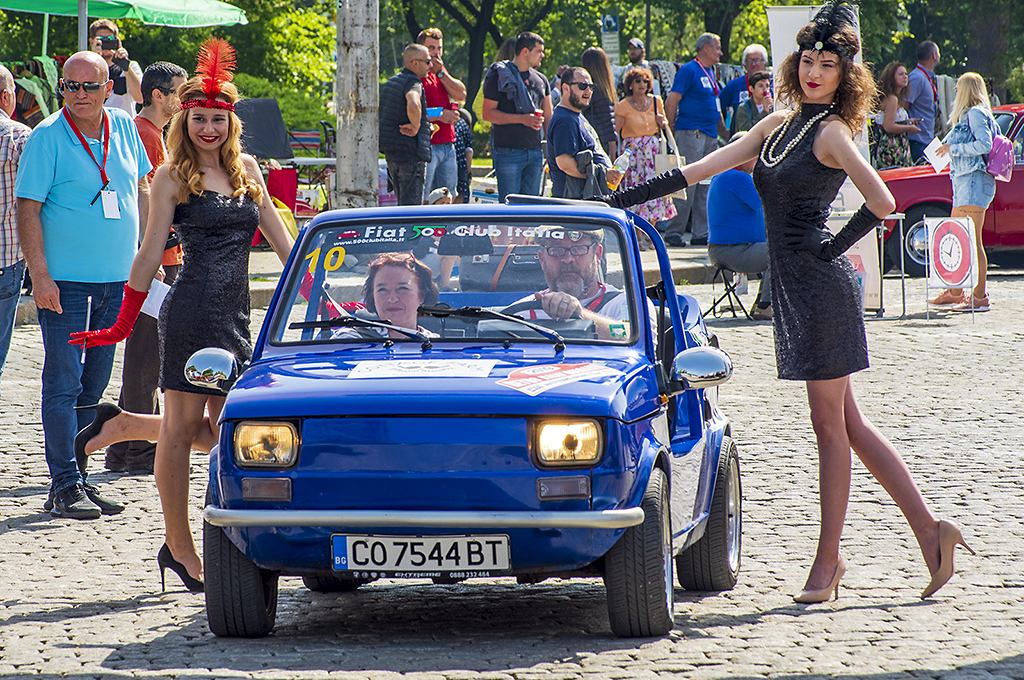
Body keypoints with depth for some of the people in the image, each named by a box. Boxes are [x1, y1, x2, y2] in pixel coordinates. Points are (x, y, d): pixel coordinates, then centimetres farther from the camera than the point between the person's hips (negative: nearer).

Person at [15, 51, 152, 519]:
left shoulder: (124, 129, 6)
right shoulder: (47, 137, -9)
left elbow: (141, 188, 19)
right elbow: (28, 208, -11)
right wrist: (40, 275, -19)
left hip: (116, 280, 6)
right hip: (64, 282, -6)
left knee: (93, 384, 10)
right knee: (63, 383, -6)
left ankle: (74, 478, 18)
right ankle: (65, 486, -4)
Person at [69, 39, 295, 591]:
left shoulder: (246, 168, 15)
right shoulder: (173, 177, 0)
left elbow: (278, 235, 19)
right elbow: (150, 254, 0)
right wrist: (123, 325, 0)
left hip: (235, 317, 6)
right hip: (192, 311, -6)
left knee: (224, 431, 6)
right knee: (183, 426, -2)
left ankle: (123, 425, 27)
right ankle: (180, 549, 6)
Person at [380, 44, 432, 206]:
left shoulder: (391, 82, 17)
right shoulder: (413, 82, -14)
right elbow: (413, 106, -36)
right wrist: (415, 126, -20)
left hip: (390, 150, 9)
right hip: (410, 150, -9)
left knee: (403, 202, 16)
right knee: (411, 203, -8)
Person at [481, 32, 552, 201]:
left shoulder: (541, 80, 16)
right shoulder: (499, 76, -3)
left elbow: (548, 118, 20)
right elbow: (488, 113, -8)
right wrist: (521, 119, -16)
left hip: (535, 153, 6)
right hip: (509, 152, -6)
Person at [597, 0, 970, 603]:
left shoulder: (832, 133, -9)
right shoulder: (779, 126, 14)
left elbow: (882, 203, -20)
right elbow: (698, 171, 16)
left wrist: (836, 246, -9)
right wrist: (624, 200, 13)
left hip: (821, 284, -8)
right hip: (793, 287, 8)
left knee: (831, 425, -1)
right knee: (847, 424, 9)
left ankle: (828, 559, 5)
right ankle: (930, 529, 11)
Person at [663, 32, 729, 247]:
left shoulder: (710, 73, 20)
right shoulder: (689, 70, -7)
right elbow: (671, 103, -10)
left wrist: (723, 131, 24)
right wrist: (670, 131, -10)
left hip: (710, 136, 9)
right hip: (691, 133, -9)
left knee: (706, 188, 7)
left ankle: (701, 233, 10)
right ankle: (673, 232, -8)